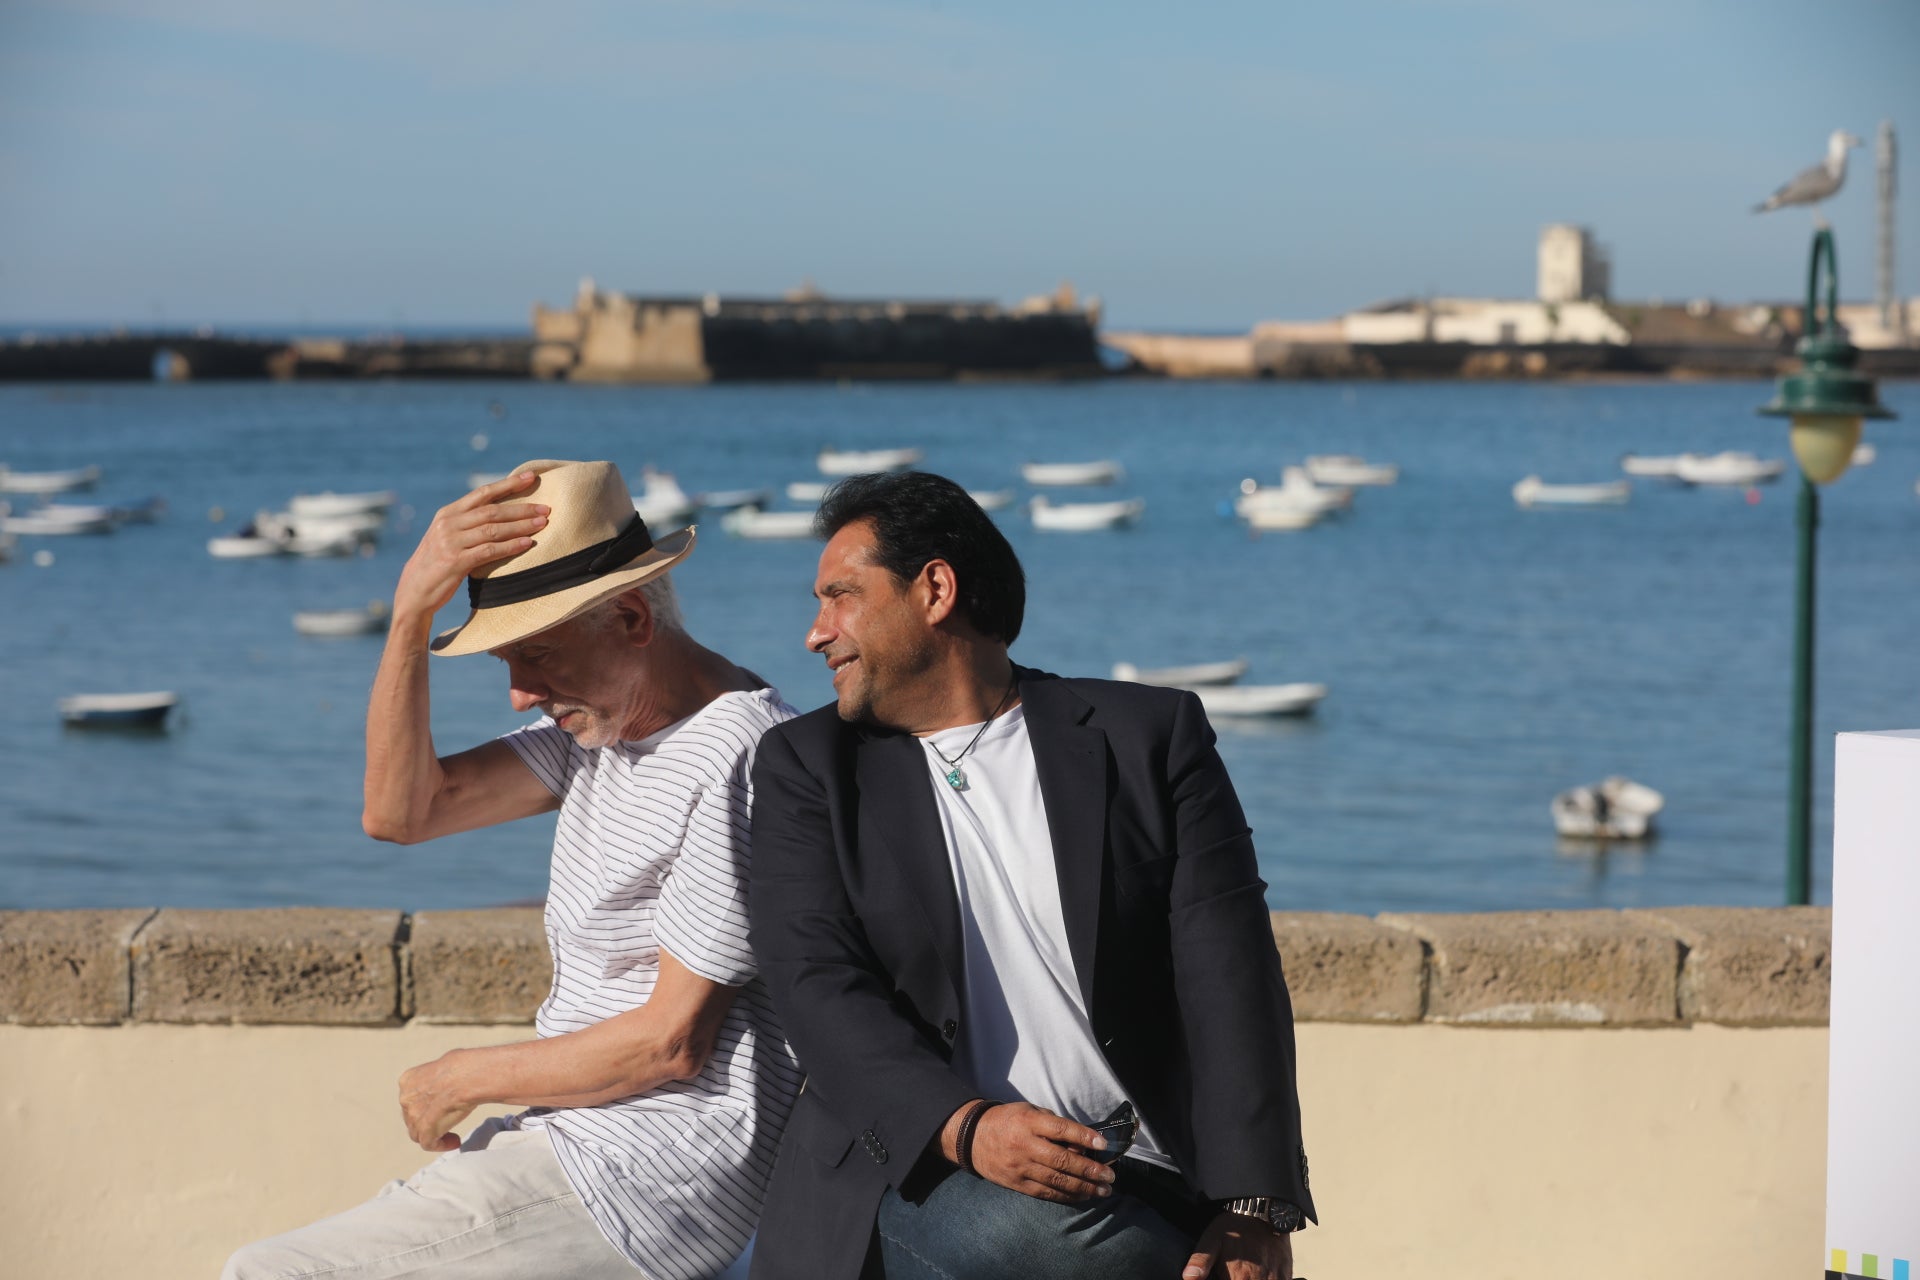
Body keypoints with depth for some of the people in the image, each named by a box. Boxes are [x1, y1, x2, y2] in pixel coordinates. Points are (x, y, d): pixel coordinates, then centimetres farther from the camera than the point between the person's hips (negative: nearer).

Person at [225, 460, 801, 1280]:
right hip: (566, 1138, 10)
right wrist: (412, 614, -9)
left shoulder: (739, 759, -20)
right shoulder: (600, 719, 9)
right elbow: (400, 811, 4)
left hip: (643, 1179, -10)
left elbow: (671, 1042, -19)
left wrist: (464, 1079, -7)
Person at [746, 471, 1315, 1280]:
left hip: (1136, 1192, 1)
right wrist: (966, 1125, -21)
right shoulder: (807, 766, 11)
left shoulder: (1148, 737, 9)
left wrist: (1254, 1209, -13)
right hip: (922, 1177, -1)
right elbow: (819, 991, -3)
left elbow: (1226, 972, 0)